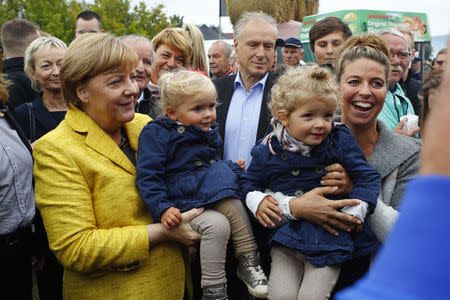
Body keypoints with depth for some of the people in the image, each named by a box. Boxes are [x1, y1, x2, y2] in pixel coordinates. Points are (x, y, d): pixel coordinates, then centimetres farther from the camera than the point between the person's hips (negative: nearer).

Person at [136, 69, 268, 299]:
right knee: (217, 224, -29)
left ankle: (248, 263, -11)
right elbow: (148, 178, -13)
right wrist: (163, 209, -23)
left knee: (234, 205, -24)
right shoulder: (156, 134, -8)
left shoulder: (209, 132, 15)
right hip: (182, 204, -6)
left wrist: (232, 168, 11)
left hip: (211, 196, 7)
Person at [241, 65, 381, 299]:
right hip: (287, 235, 1)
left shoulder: (340, 141, -5)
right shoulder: (268, 151, -3)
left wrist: (354, 213, -10)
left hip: (329, 237, -1)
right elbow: (249, 182, 13)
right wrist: (257, 201, -6)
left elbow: (367, 177, 0)